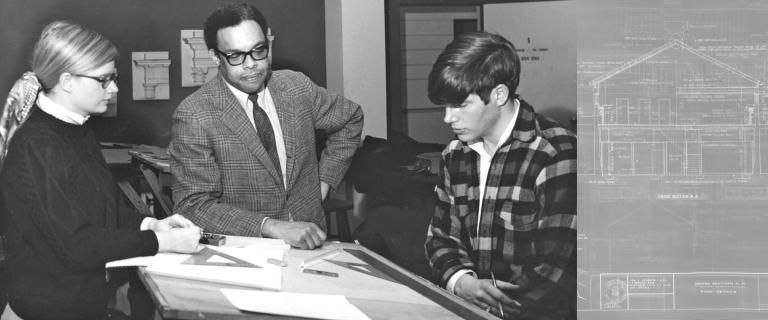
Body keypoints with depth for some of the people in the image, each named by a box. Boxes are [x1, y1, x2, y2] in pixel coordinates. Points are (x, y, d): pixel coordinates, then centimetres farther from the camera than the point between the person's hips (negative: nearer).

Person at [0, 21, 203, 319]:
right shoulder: (36, 146, -18)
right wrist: (161, 242, -18)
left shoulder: (79, 131, 12)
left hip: (95, 293, 9)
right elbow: (75, 244, -21)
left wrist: (151, 224, 1)